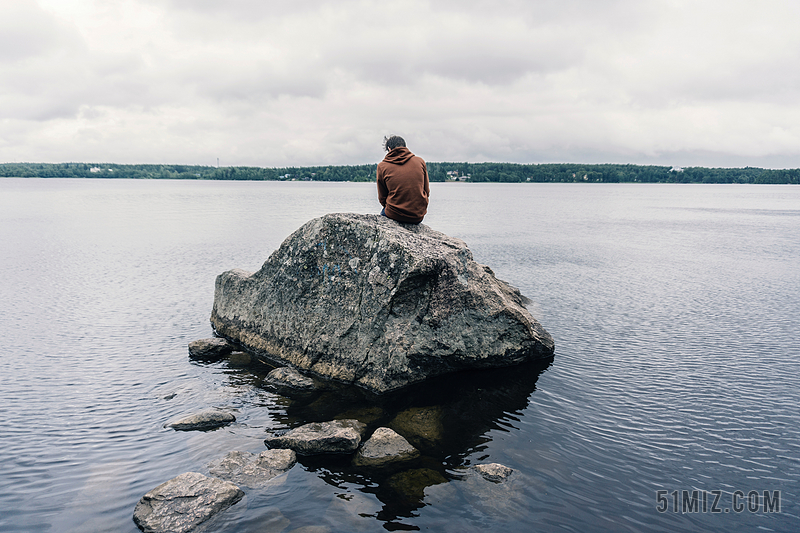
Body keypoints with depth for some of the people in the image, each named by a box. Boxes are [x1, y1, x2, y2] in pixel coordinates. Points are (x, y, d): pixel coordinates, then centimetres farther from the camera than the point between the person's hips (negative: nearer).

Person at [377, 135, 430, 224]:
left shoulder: (382, 166, -2)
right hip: (418, 217, 3)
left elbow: (382, 198, 4)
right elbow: (427, 192, 9)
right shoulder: (420, 161, 2)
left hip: (395, 215, -2)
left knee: (383, 212, 32)